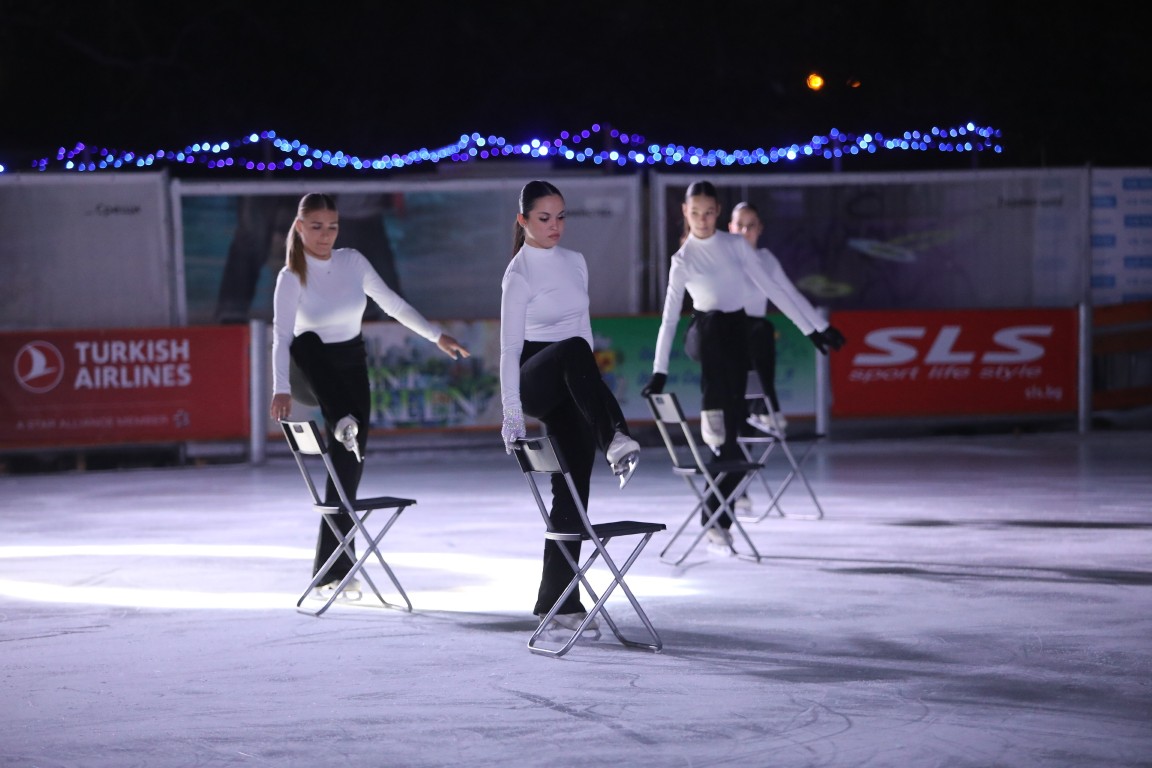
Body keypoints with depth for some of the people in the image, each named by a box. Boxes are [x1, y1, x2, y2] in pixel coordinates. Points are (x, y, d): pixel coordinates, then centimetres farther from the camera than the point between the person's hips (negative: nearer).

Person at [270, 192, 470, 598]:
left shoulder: (353, 261, -2)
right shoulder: (291, 277, -13)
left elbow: (392, 303, 8)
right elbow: (282, 336, -25)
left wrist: (437, 336, 4)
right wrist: (281, 390, -38)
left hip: (352, 366, 3)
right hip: (310, 373, -3)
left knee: (348, 463, -5)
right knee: (308, 344, -39)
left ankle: (334, 569, 0)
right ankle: (342, 422, -55)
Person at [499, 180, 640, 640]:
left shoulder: (575, 263, 13)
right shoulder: (519, 274, -7)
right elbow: (509, 347, -13)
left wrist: (592, 391, 18)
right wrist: (512, 415, -20)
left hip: (571, 390, 6)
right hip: (535, 380, -6)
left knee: (573, 490, 0)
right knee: (573, 350, -40)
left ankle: (559, 601, 3)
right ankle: (616, 441, -50)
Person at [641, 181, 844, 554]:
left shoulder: (736, 245, 4)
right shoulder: (683, 260, -4)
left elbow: (772, 288, 7)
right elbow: (670, 316, -9)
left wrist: (811, 328, 4)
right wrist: (659, 370, -16)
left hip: (739, 333, 3)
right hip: (709, 332, -3)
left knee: (732, 430, 1)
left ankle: (716, 519, 5)